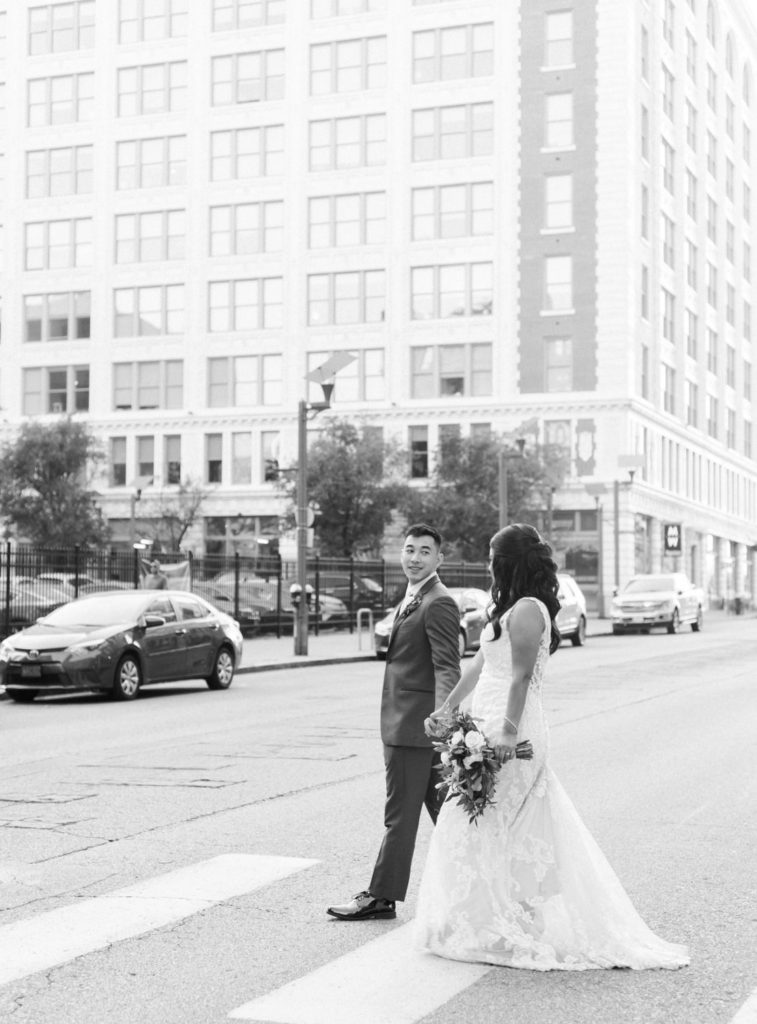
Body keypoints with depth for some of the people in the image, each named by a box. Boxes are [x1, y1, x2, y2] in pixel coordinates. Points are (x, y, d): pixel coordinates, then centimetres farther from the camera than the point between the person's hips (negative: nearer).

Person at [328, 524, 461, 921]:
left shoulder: (438, 603, -15)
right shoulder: (414, 599, 17)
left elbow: (447, 667, -22)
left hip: (415, 725, -10)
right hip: (405, 722, 10)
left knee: (400, 813, -1)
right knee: (444, 810, 13)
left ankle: (382, 897, 7)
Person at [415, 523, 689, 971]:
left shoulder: (527, 610, -14)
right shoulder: (512, 610, 16)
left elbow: (521, 676, -21)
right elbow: (480, 665, 20)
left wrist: (508, 731, -25)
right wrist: (446, 708, 20)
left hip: (509, 731, -10)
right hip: (496, 726, 10)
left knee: (484, 828, -2)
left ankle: (497, 927, 6)